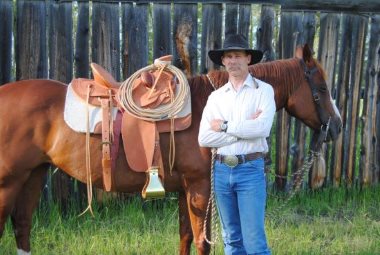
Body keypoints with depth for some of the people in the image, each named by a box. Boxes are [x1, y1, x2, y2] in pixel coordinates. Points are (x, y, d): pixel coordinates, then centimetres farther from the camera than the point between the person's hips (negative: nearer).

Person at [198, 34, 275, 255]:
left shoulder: (263, 90, -2)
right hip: (222, 170, 5)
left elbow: (262, 127, -19)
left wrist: (224, 126, -10)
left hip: (250, 170, -4)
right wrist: (245, 130, -11)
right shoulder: (216, 96, 8)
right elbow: (204, 138, -4)